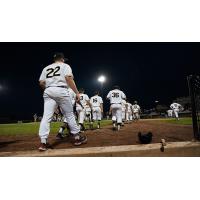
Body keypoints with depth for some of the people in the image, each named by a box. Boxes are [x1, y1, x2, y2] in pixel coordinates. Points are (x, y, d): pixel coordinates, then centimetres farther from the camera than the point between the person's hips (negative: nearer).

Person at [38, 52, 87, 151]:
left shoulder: (46, 68, 22)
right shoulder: (65, 66, 10)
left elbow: (41, 83, 11)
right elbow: (68, 78, -9)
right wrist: (77, 92, -10)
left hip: (48, 92, 4)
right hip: (61, 91, -4)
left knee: (46, 116, -2)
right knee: (69, 115, 5)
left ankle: (43, 142, -8)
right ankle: (76, 137, 13)